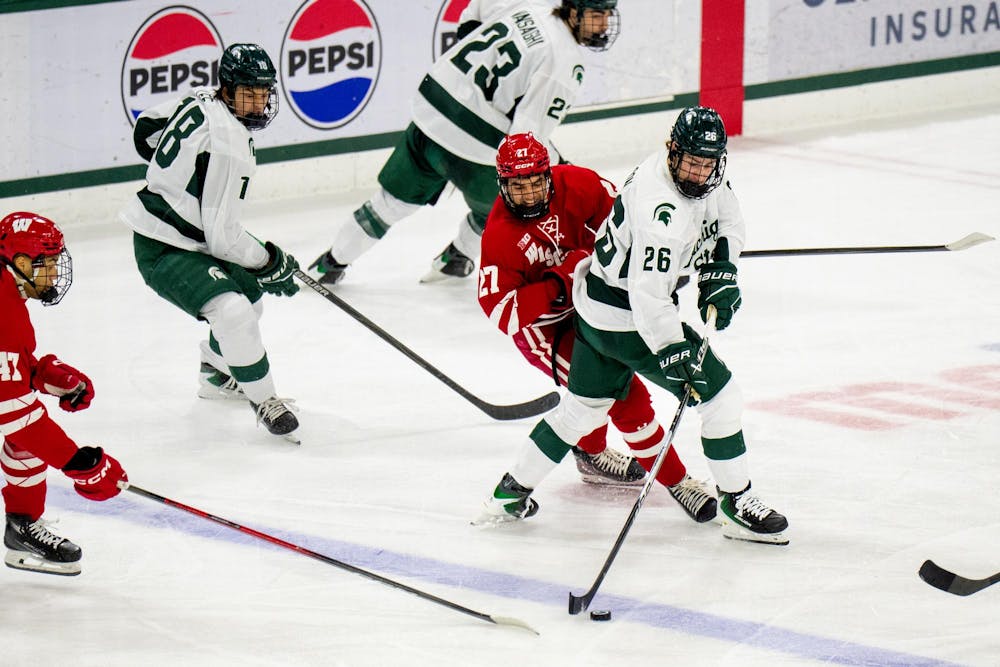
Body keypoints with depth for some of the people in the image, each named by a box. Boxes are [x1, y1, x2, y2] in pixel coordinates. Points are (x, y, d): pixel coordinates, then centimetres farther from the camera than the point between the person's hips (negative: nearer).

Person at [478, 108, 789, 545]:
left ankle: (513, 490, 32)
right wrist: (673, 353, -35)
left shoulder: (708, 179, -4)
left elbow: (728, 226, 13)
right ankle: (735, 504, 7)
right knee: (720, 396, -2)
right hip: (624, 319, -10)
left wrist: (719, 273, 0)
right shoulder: (662, 211, -33)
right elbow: (648, 294, -35)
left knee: (585, 405, 23)